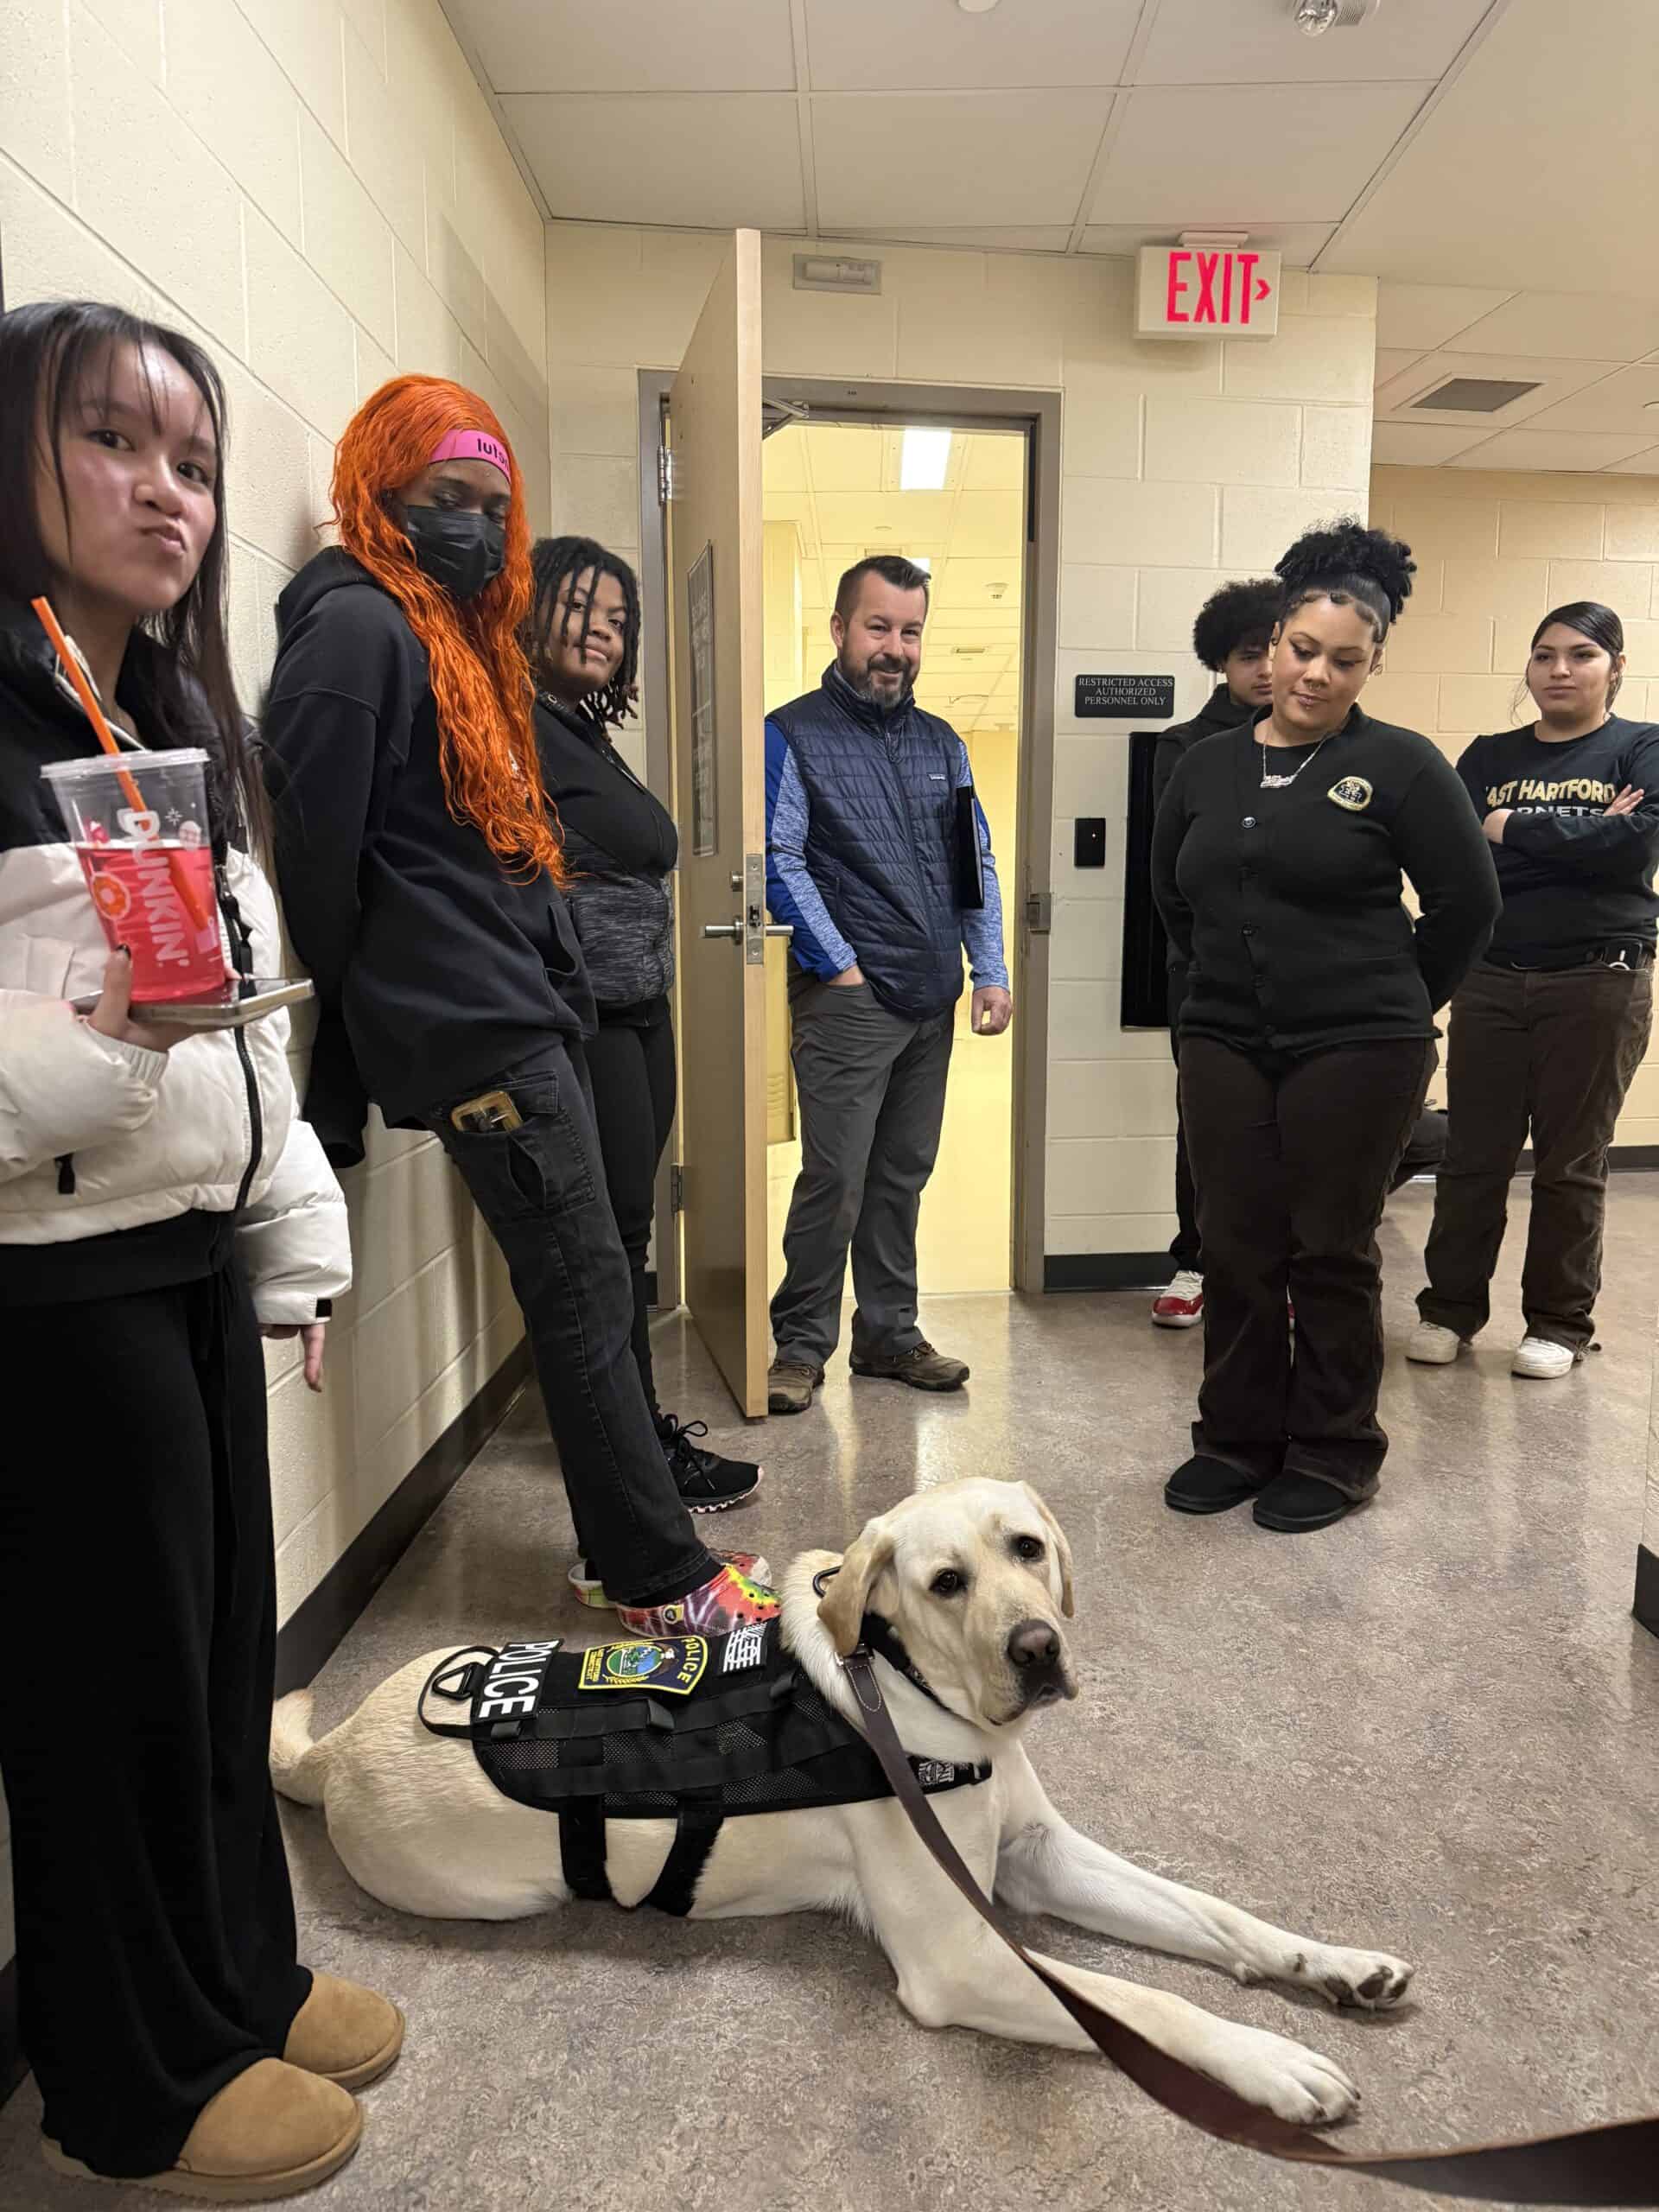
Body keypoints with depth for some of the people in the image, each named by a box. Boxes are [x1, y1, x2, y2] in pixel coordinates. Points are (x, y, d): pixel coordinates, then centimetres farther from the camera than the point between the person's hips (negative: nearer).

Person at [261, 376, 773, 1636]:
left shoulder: (456, 632, 20)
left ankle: (632, 1543, 25)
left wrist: (561, 993, 15)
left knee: (584, 1291, 12)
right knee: (586, 1294, -4)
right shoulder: (357, 627, -9)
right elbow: (318, 859, -14)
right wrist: (341, 1072, -8)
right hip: (473, 1031, -9)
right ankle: (659, 1579, 10)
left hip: (522, 1016, 9)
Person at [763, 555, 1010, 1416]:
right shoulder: (794, 734, -2)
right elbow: (780, 861, -8)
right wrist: (842, 967, -11)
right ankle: (801, 1345, 8)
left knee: (902, 1177, 12)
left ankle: (890, 1334, 23)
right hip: (846, 998, -6)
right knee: (834, 1179, -6)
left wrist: (990, 973, 8)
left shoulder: (942, 744, 16)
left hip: (930, 1003, 6)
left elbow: (977, 864, 17)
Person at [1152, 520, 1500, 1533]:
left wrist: (1398, 1005, 3)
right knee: (1237, 1249, 9)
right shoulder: (1209, 765, 9)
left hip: (1357, 1054, -4)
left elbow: (1467, 901, -1)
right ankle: (1238, 1438, 25)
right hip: (1226, 1048, 4)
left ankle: (1336, 1454, 21)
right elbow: (1172, 895, 20)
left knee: (1333, 1254, 4)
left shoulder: (1400, 766, -4)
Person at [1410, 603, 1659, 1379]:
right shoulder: (1490, 757, 11)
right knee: (1472, 1156, 5)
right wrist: (1581, 837, -11)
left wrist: (1511, 830, -10)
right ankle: (1451, 1308, 18)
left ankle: (1560, 1323, 18)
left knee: (1572, 1164, 5)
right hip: (1488, 979, 2)